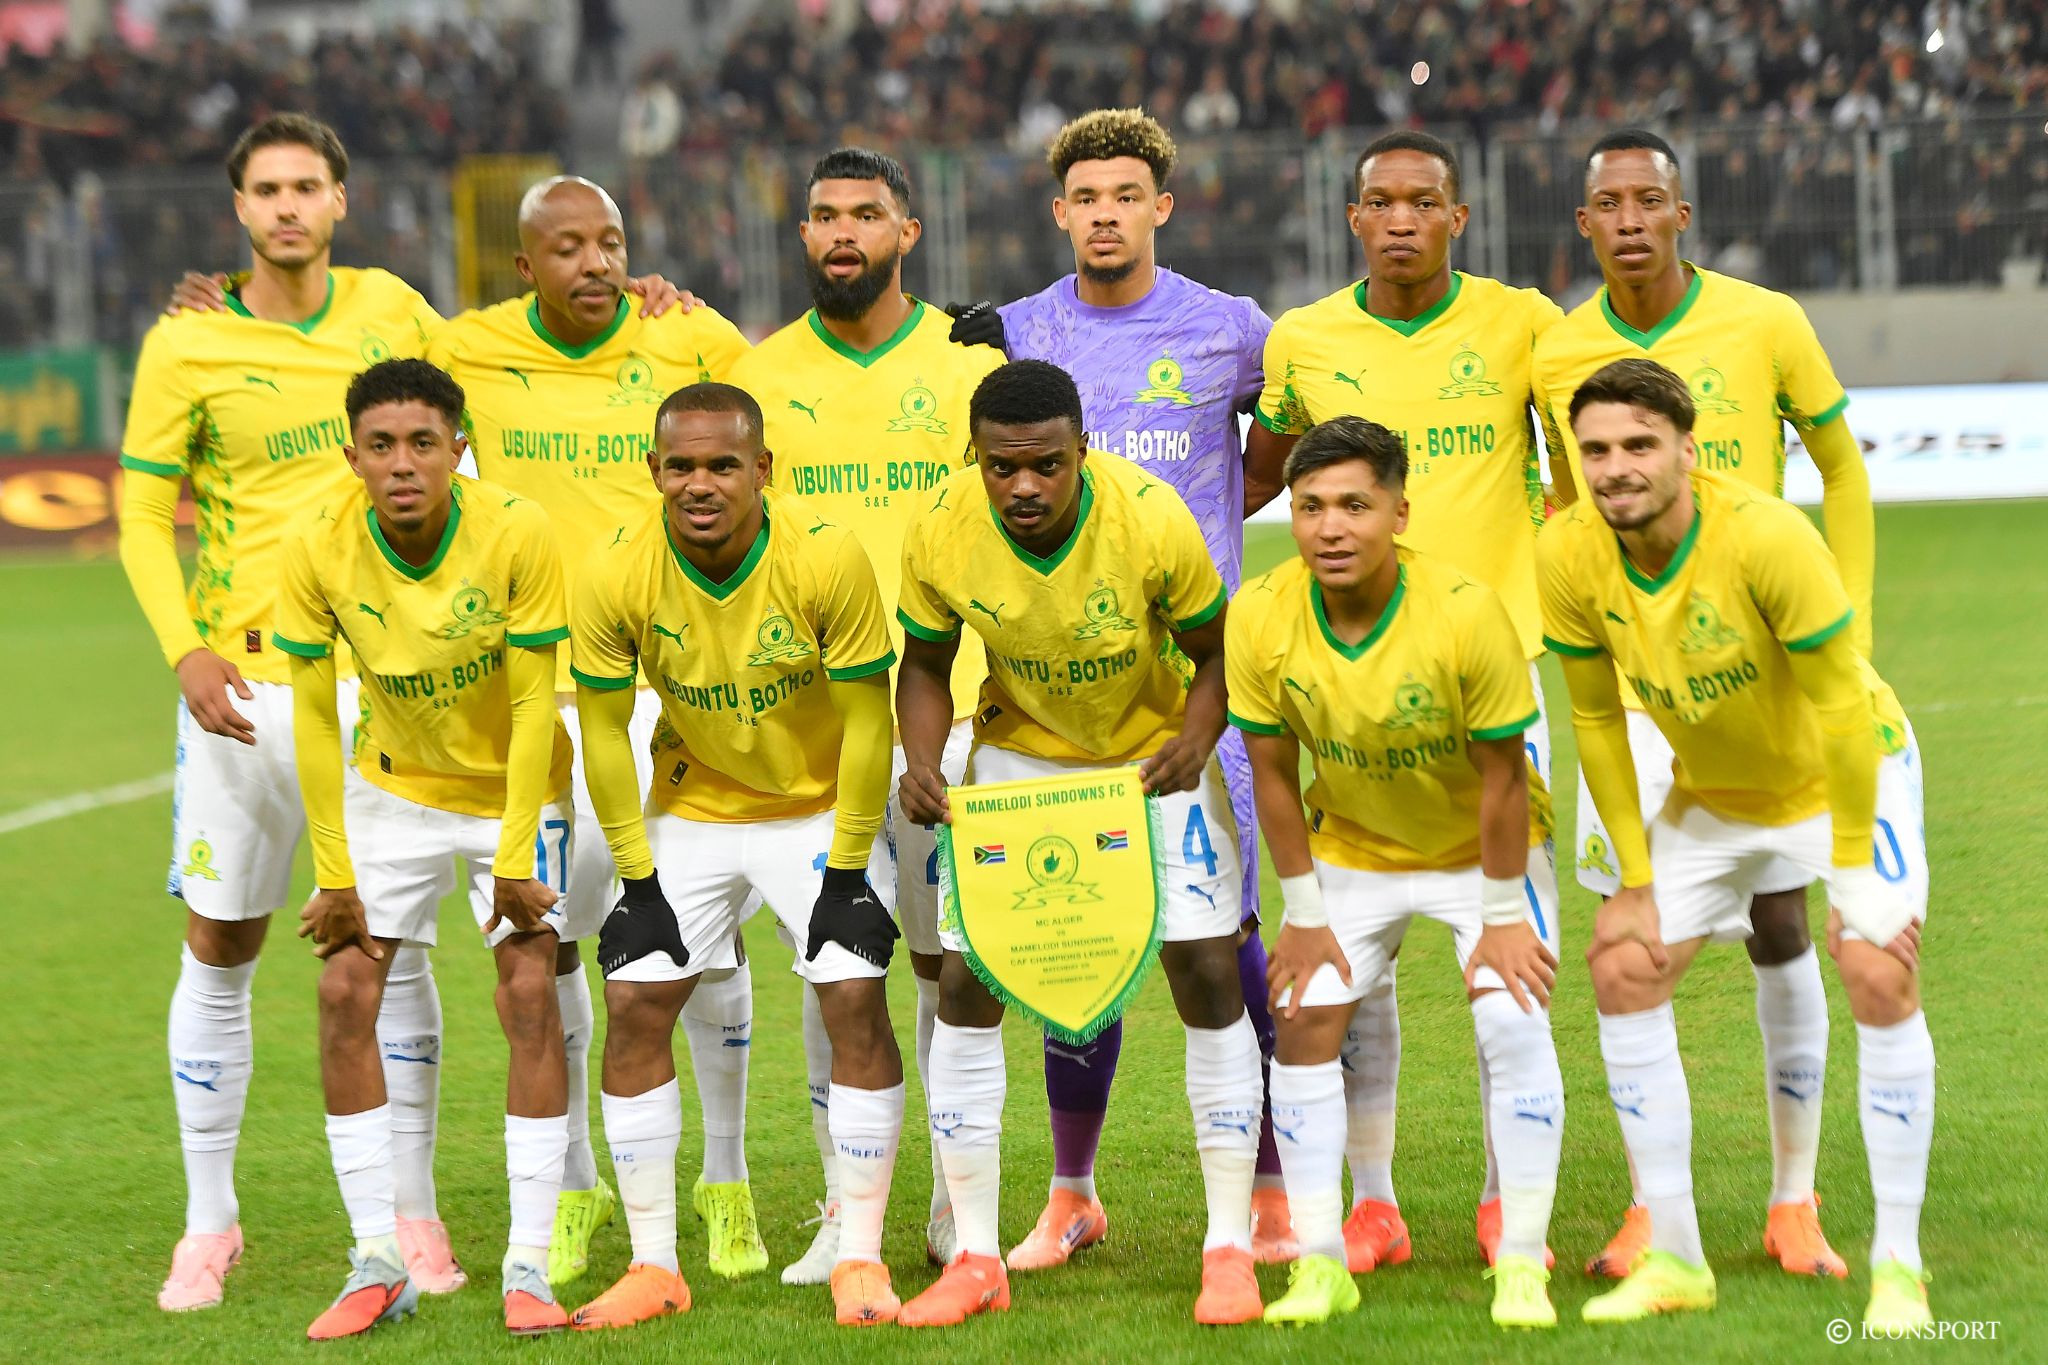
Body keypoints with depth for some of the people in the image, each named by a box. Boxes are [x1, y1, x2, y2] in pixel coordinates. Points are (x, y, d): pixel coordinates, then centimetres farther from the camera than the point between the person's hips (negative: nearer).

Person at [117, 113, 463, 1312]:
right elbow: (144, 518, 0)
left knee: (394, 946, 4)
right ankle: (211, 1223, 14)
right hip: (246, 681, -2)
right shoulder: (186, 347, -3)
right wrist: (187, 651, -14)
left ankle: (414, 1214, 15)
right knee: (220, 953, 3)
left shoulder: (389, 308, 5)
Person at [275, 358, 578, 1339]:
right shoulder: (320, 548, -21)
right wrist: (333, 873, -12)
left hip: (513, 788, -2)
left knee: (529, 992, -13)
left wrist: (515, 860, -18)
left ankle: (528, 1267, -9)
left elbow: (532, 706, -18)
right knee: (345, 989, -8)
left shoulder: (515, 534, -26)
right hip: (393, 787, 2)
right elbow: (314, 715, -12)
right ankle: (378, 1264, -2)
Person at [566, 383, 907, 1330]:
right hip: (692, 807, 2)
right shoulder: (615, 576, -20)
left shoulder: (827, 559, -25)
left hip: (820, 806, -2)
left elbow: (865, 720, -16)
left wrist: (849, 871, -14)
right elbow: (605, 729, -8)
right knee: (634, 1004, -6)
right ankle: (653, 1268, 4)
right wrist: (637, 880, -7)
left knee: (854, 997, -14)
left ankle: (860, 1259, -3)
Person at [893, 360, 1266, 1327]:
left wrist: (1196, 741, -33)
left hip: (1155, 752, -2)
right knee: (965, 985, -5)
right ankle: (975, 1259, 6)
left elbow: (1214, 652, -13)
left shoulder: (1153, 521, -28)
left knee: (1206, 972, -11)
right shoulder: (941, 532, -22)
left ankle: (1230, 1248, 0)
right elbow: (925, 664, -4)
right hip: (1020, 753, 2)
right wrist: (922, 764, -23)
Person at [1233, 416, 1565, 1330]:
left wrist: (1502, 916, -16)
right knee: (1303, 1020, -6)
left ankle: (1521, 1265, -7)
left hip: (1481, 849, -3)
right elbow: (1274, 773, -9)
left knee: (1513, 1022, -16)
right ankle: (1320, 1265, 4)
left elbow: (1501, 778, -21)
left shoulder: (1464, 612, -31)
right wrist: (1305, 913, -6)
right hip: (1350, 850, 3)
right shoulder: (1260, 617, -22)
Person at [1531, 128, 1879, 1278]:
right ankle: (1653, 1204, 8)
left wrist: (1850, 639, 2)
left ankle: (1796, 1201, 12)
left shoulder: (1766, 325, -6)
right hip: (1631, 682, 1)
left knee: (1782, 929, 1)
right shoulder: (1555, 357, -1)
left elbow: (1843, 469, 6)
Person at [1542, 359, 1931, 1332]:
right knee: (1623, 969, -3)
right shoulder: (1569, 557, -19)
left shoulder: (1766, 537, -33)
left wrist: (1850, 872, -22)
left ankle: (1897, 1266, -10)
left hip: (1845, 774, -5)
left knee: (1879, 978, -20)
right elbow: (1596, 720, -5)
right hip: (1710, 793, 5)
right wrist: (1635, 878, -4)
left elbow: (1840, 705, -25)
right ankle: (1674, 1258, 7)